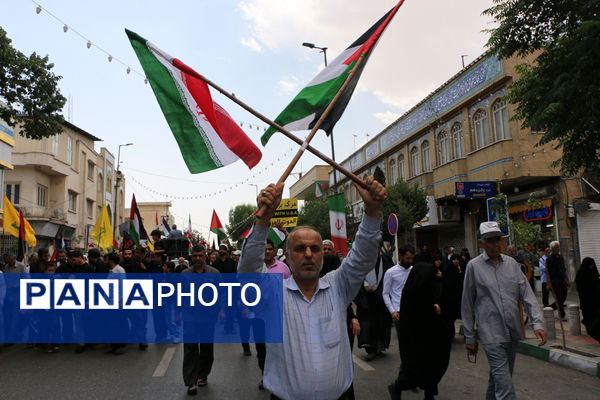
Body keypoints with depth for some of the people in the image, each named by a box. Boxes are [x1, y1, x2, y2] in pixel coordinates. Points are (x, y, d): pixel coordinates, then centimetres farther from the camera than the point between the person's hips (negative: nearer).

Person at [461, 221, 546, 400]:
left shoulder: (511, 263, 8)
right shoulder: (474, 266, -3)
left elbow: (527, 294, 7)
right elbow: (467, 305, 1)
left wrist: (537, 324, -5)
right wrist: (470, 338, 3)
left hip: (513, 332, 4)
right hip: (491, 333, -4)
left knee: (498, 377, 16)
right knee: (504, 385, -10)